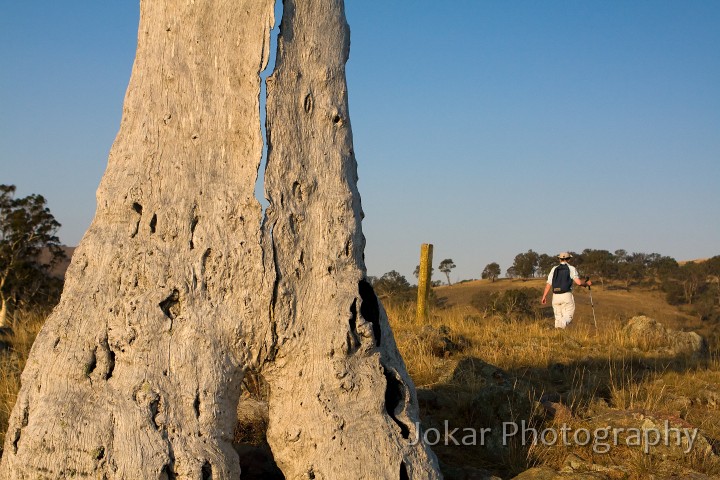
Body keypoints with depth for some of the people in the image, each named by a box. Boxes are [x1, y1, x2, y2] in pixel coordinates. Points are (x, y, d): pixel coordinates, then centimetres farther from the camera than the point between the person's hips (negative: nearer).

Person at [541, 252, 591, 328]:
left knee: (558, 318, 12)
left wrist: (544, 296, 14)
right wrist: (587, 283, 13)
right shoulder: (571, 268, 3)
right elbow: (579, 282, -6)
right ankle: (562, 324, -36)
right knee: (568, 317, -5)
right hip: (567, 296, -3)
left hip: (555, 296, 3)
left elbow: (548, 284, 7)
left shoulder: (554, 269, 11)